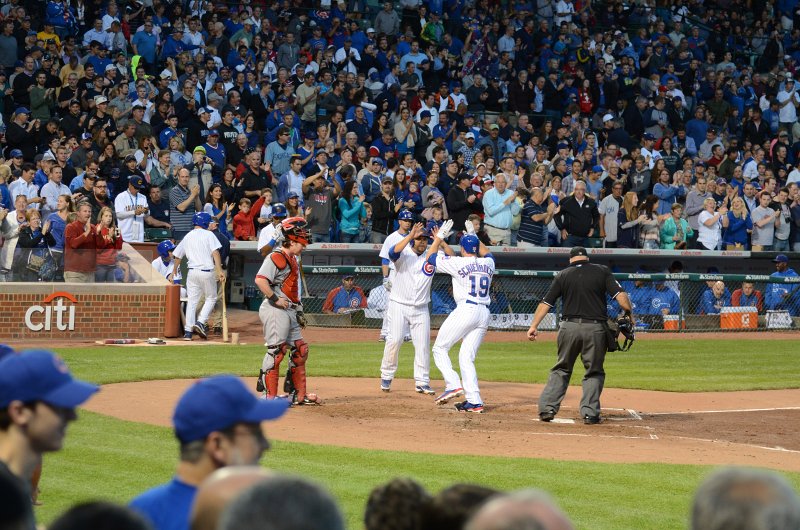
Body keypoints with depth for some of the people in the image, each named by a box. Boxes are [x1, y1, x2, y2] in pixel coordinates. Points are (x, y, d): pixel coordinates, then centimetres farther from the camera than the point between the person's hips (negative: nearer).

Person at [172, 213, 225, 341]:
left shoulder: (187, 237, 13)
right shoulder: (208, 235, -1)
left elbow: (177, 256, 21)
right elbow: (215, 252, -13)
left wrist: (174, 270, 38)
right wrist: (220, 270, -17)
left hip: (192, 272, 4)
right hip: (207, 271, -4)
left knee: (192, 300, 8)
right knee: (211, 298, 11)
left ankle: (188, 331, 3)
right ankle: (200, 322, -7)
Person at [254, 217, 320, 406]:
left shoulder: (293, 260, 19)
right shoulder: (275, 258, -13)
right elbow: (260, 280, -25)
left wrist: (298, 311, 20)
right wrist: (275, 299, -22)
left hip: (290, 311, 10)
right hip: (275, 311, -10)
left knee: (300, 350, 12)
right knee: (276, 351, -12)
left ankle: (298, 394, 19)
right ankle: (269, 395, -10)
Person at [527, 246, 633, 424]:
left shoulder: (563, 275, 8)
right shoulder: (602, 271, 4)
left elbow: (546, 302, 4)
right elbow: (621, 295, -6)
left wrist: (534, 326, 5)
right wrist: (629, 315, 4)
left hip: (569, 328, 1)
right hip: (595, 328, -1)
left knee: (561, 369, 15)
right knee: (594, 372, 11)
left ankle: (547, 408, 6)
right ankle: (590, 413, 2)